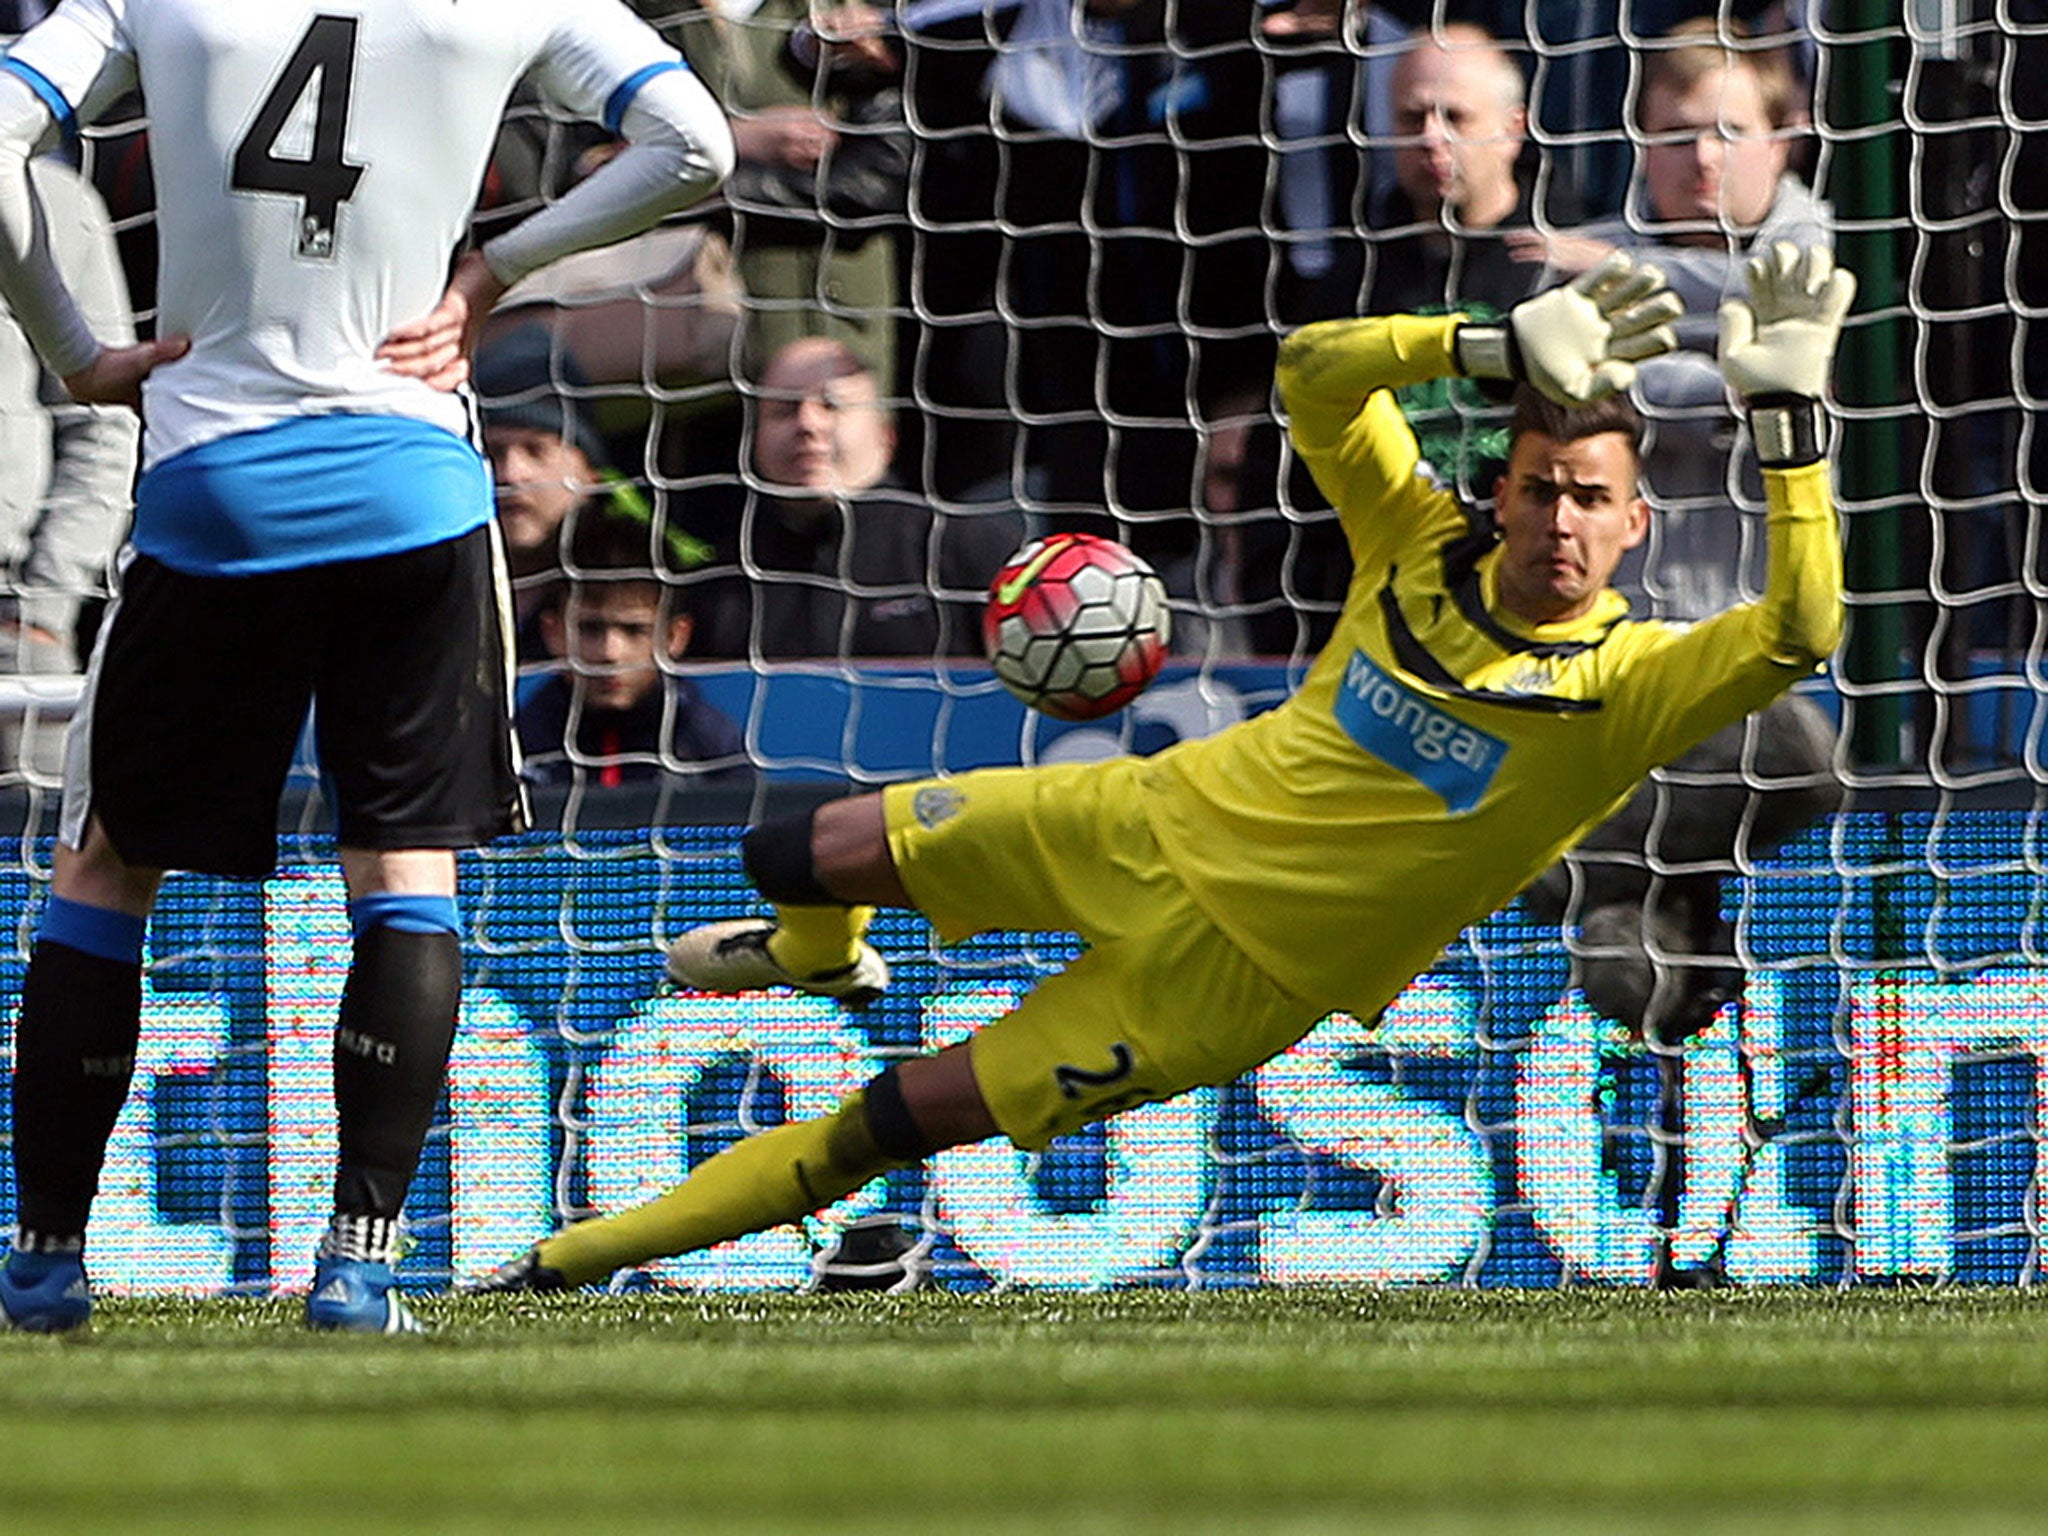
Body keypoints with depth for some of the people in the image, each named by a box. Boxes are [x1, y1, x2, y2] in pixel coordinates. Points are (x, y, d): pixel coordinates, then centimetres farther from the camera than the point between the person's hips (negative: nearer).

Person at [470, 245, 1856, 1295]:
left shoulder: (1626, 687, -18)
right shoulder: (1426, 547, -6)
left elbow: (1797, 634, -35)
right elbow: (1315, 371, -8)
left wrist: (1787, 409, -41)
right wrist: (1503, 351, -20)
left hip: (1245, 972, -4)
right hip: (1162, 822, 4)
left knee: (901, 1121, -6)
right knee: (799, 861, 2)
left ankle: (578, 1255, 10)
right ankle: (818, 954, 44)